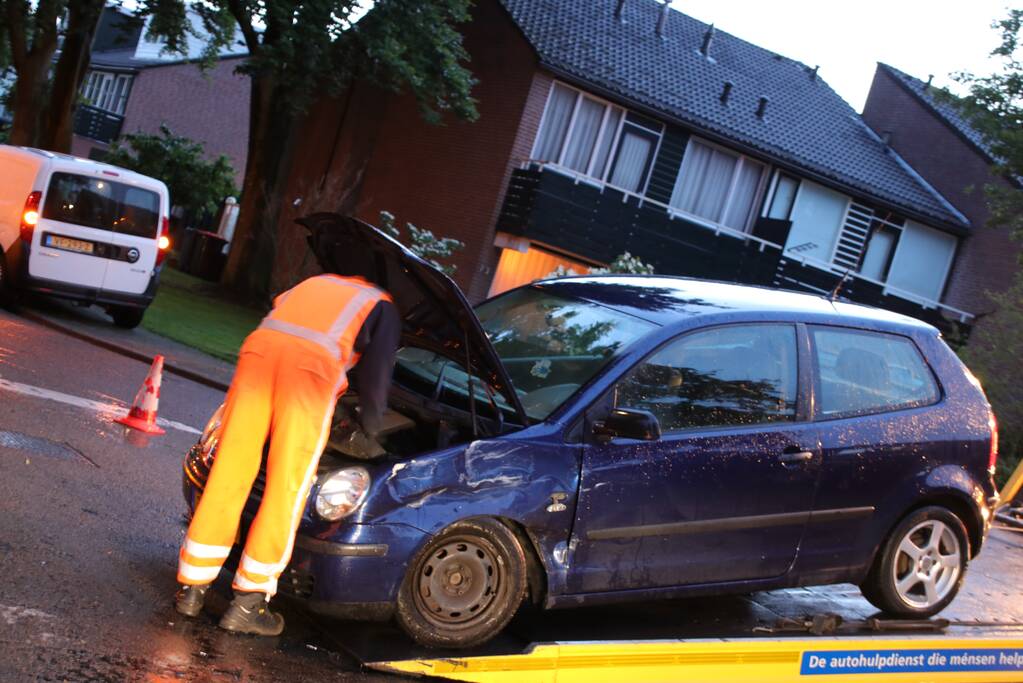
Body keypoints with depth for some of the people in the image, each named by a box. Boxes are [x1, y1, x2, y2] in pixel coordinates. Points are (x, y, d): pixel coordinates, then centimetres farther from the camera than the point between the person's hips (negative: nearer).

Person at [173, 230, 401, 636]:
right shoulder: (382, 305, 27)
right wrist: (369, 432, 32)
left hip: (259, 346, 4)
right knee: (286, 491, 3)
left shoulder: (314, 283, 40)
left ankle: (192, 587, 11)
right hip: (311, 364, -4)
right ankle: (247, 604, 5)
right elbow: (376, 374, 18)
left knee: (228, 474, 7)